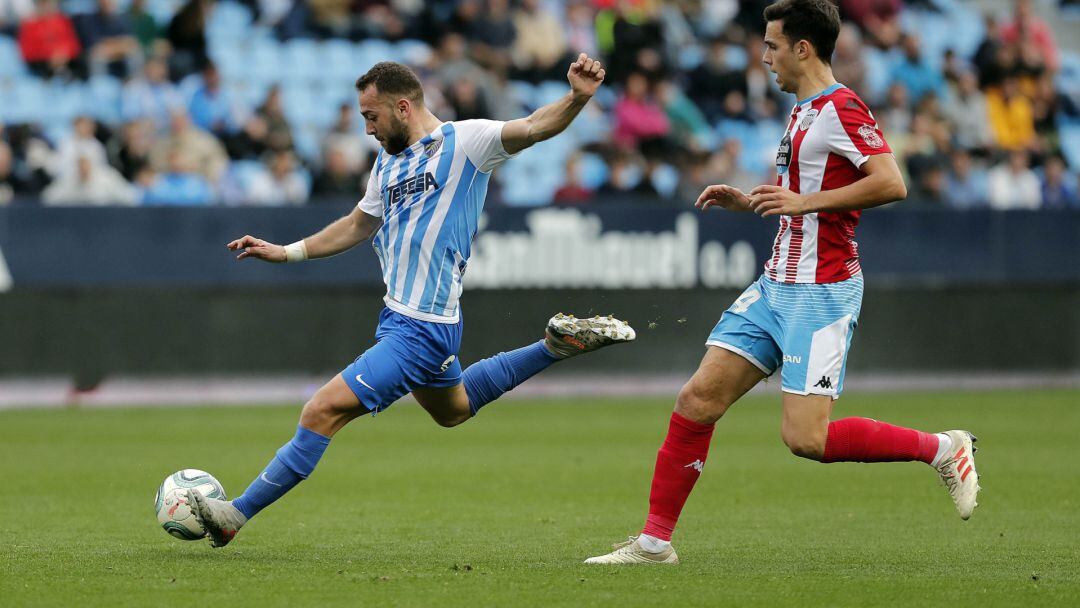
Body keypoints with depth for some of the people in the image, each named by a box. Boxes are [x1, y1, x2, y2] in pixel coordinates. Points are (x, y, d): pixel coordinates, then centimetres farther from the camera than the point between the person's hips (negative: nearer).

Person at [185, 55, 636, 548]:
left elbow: (534, 127, -21)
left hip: (421, 330, -10)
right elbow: (357, 226, 27)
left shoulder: (463, 141, -11)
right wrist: (285, 252, 22)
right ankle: (557, 345, 34)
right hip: (398, 318, 10)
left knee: (322, 412, -12)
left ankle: (235, 515, -6)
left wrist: (577, 97, -40)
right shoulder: (388, 162, 13)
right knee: (453, 409, 31)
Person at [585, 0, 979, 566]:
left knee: (805, 438, -14)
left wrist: (803, 200, -24)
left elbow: (890, 183, -25)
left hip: (820, 295, -9)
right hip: (776, 286, 9)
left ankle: (941, 448, 3)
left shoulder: (841, 109, -14)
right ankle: (655, 541, 7)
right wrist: (746, 201, 14)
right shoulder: (802, 112, 17)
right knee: (697, 400, 2)